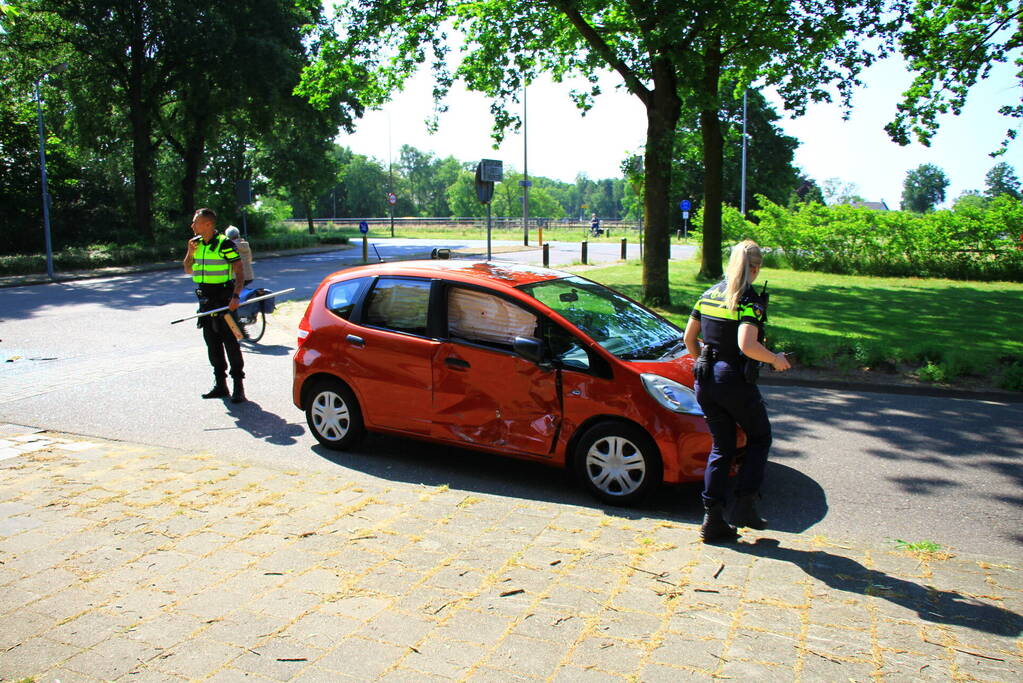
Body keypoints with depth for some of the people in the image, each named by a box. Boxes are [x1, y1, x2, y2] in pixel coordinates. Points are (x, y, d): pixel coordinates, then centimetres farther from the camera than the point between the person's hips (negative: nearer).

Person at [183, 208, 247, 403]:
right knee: (212, 342, 11)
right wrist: (190, 252, 1)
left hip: (223, 299, -8)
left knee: (230, 342, -6)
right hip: (205, 300, 8)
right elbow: (188, 270, 18)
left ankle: (238, 387, -1)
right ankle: (220, 384, 20)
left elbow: (240, 273, -13)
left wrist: (235, 296, -25)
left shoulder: (225, 244, -11)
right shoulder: (196, 243, 11)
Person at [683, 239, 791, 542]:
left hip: (705, 380, 6)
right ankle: (745, 505, 11)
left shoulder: (710, 294, 8)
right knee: (760, 437, 17)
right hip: (735, 382, -6)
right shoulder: (750, 300, -13)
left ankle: (712, 519, 13)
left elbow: (689, 338, 11)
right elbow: (747, 345, -26)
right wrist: (775, 359, -10)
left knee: (722, 446, 14)